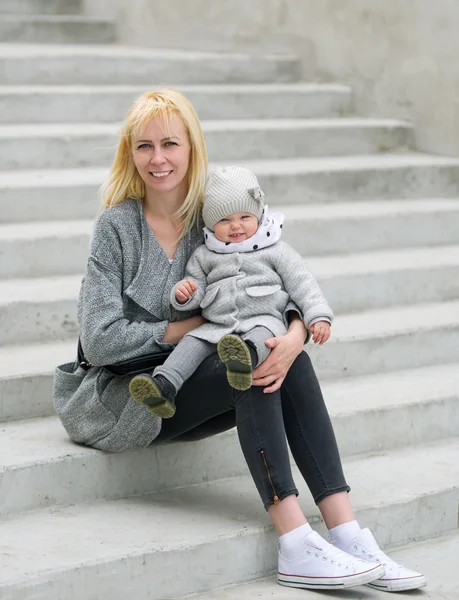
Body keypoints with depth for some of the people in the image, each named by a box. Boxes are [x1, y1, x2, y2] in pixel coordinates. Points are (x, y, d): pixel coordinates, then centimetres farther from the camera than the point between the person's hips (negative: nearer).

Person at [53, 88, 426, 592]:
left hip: (187, 389, 5)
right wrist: (192, 327, -13)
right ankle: (295, 548, -32)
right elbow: (100, 341, -16)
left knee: (289, 363, -20)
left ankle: (347, 535, -27)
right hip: (118, 399, -5)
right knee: (250, 362, -27)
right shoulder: (117, 227, -10)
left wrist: (294, 337, -24)